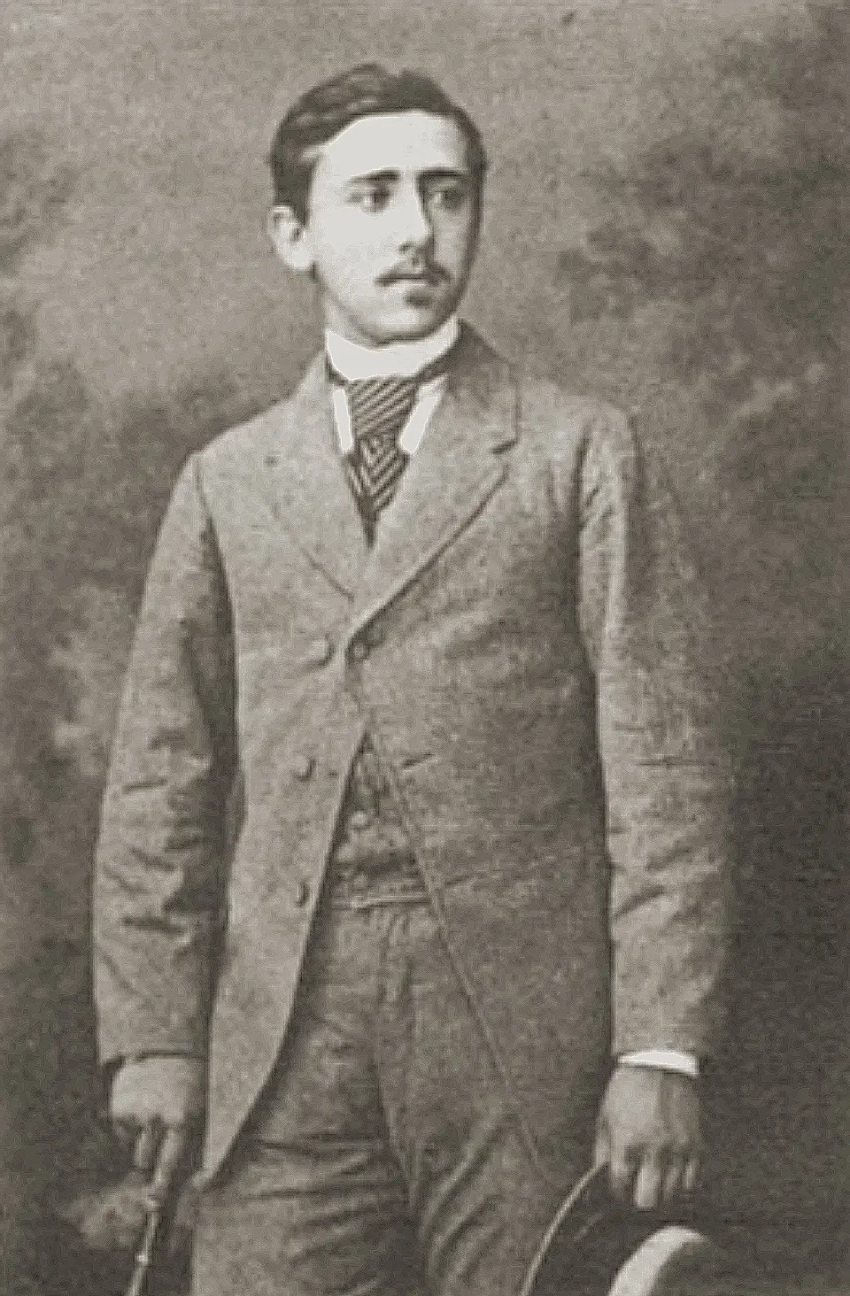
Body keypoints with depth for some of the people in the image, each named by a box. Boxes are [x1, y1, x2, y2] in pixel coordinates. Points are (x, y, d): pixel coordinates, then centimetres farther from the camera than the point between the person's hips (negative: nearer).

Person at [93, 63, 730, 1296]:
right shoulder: (226, 481, 13)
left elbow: (663, 773, 0)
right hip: (283, 1044, 2)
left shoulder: (584, 455, 5)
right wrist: (153, 1032, 3)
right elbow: (161, 780, 12)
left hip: (526, 1042, -2)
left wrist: (662, 1050, -7)